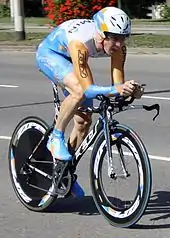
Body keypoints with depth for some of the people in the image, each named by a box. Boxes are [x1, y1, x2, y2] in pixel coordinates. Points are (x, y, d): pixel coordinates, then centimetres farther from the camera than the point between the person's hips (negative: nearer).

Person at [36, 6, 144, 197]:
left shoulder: (117, 46, -27)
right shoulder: (80, 42, -43)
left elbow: (118, 83, -25)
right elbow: (88, 88, -46)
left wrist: (129, 90, -47)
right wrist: (116, 90, -61)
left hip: (69, 60, 6)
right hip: (49, 53, -6)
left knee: (84, 121, 2)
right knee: (79, 91, -36)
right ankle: (56, 138, -14)